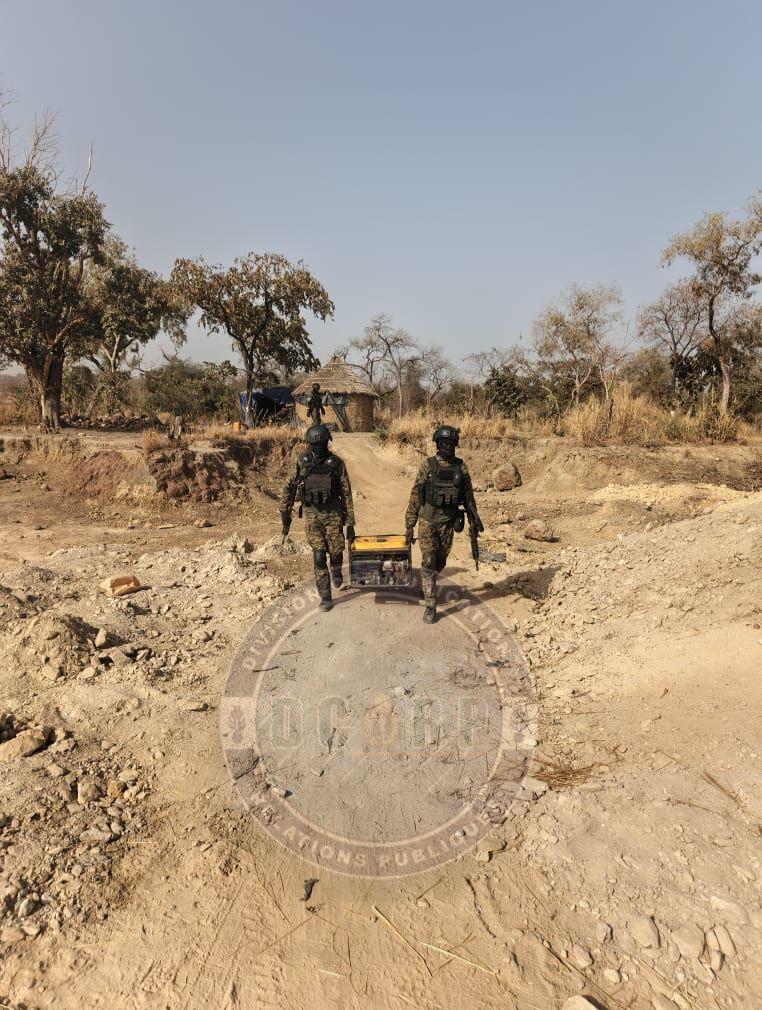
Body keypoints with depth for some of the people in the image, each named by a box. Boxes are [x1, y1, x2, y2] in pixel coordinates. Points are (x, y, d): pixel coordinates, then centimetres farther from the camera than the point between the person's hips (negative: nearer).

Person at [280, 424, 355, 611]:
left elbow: (346, 494, -3)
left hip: (333, 514, -1)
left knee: (336, 551, 6)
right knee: (318, 557, -2)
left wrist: (350, 523, -4)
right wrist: (285, 514, 2)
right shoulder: (301, 461, -2)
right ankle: (325, 597, 8)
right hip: (312, 515, 1)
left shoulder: (336, 463, -5)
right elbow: (289, 487, 5)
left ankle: (336, 570, 43)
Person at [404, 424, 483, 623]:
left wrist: (475, 519, 7)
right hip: (428, 521, -3)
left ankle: (427, 587, 41)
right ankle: (430, 606, 1)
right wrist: (409, 525, -4)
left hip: (449, 522, 3)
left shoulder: (461, 467, 1)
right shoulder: (428, 465, -6)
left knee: (440, 562, 14)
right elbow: (415, 495, -3)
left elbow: (468, 495, 10)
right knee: (428, 562, -5)